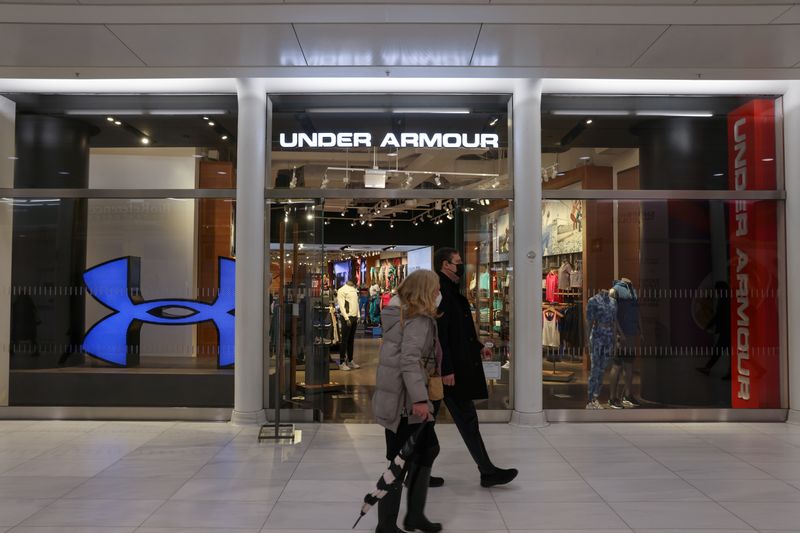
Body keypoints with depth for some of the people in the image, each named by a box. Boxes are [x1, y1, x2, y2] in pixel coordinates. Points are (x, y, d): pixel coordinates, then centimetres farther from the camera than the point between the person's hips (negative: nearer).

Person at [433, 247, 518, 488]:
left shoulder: (449, 291, 16)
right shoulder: (440, 291, -17)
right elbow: (439, 334, -23)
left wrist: (477, 346, 24)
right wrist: (446, 369, -24)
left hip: (446, 368, 11)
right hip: (449, 370, -11)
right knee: (467, 419, 1)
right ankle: (487, 472, 13)